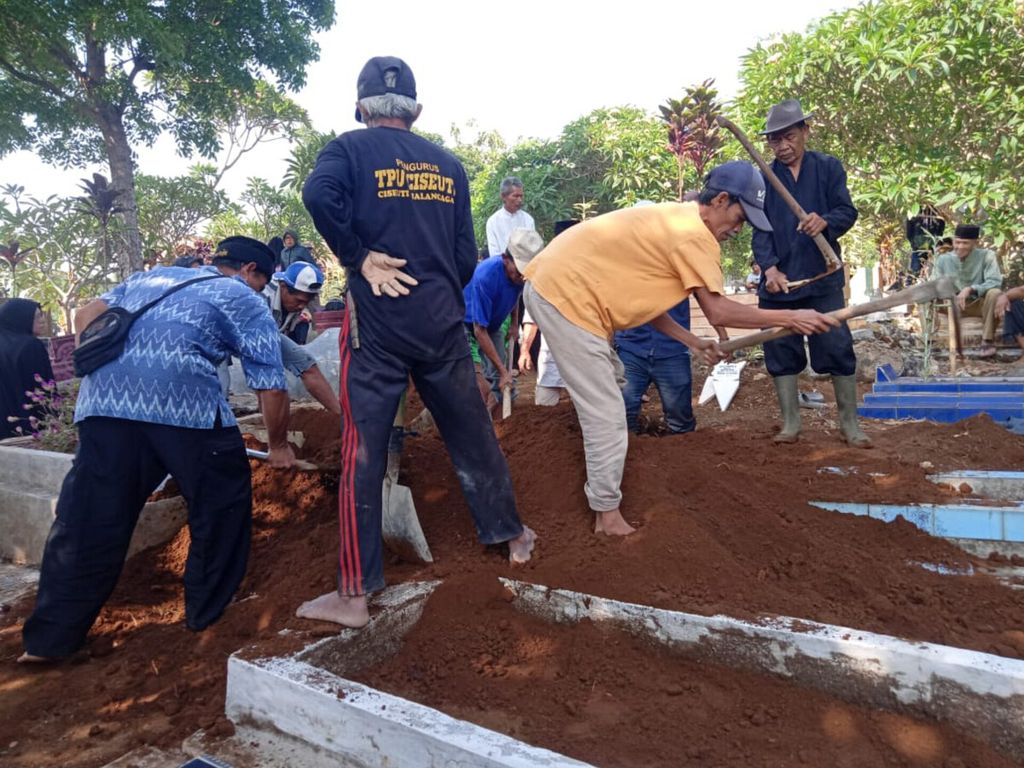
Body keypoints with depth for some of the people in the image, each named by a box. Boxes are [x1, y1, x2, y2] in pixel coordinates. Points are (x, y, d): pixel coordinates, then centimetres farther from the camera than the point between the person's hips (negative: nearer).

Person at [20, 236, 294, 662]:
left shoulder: (153, 274, 33)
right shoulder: (247, 301, 18)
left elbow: (86, 316, 25)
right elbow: (272, 387, 13)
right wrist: (278, 444, 27)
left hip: (104, 396, 5)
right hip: (184, 396, -5)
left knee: (89, 517, 13)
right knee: (221, 503, 14)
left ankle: (50, 638, 20)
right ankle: (209, 612, 24)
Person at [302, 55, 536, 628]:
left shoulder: (351, 148, 1)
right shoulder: (449, 164, 12)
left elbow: (319, 194, -21)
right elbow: (466, 256, 9)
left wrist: (359, 256, -11)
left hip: (377, 324, -3)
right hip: (442, 323, 4)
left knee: (363, 454, 2)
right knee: (473, 435, 16)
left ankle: (355, 594, 9)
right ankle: (513, 535, 33)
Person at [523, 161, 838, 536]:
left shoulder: (673, 220, 16)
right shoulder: (695, 233, -13)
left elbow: (643, 299, 16)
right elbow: (717, 311, -14)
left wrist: (693, 342, 17)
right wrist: (789, 318, -5)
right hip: (565, 295, -11)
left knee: (609, 375, 28)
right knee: (607, 416, -6)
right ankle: (608, 515, 6)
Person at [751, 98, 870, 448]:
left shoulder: (828, 167, 5)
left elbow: (847, 211, -2)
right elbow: (760, 229, -2)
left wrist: (825, 221, -26)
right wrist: (769, 267, -18)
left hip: (822, 277, -1)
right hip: (778, 280, 1)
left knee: (838, 348, -1)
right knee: (781, 352, 4)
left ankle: (849, 424, 13)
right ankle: (790, 424, 17)